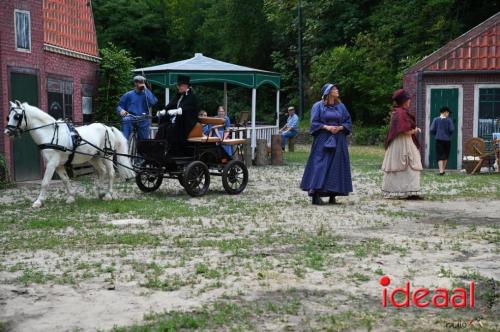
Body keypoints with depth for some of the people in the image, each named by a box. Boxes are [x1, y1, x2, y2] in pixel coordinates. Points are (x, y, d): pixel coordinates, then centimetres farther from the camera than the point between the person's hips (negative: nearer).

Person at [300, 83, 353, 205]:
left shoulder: (341, 106, 10)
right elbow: (314, 123, -3)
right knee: (320, 165, -10)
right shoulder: (318, 106, 1)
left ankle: (333, 195, 6)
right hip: (322, 141, -4)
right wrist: (326, 127, -17)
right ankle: (316, 194, -11)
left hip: (338, 142, 4)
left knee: (336, 166, 1)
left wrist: (340, 128, -10)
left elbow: (348, 123, 10)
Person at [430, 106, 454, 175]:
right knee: (445, 155, 15)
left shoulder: (436, 119, 0)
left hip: (439, 139, 0)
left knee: (439, 156, -2)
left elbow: (432, 130, -4)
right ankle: (443, 169, 21)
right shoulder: (449, 120, -3)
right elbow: (452, 130, -8)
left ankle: (441, 170, -14)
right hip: (447, 140, 0)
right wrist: (449, 134, 12)